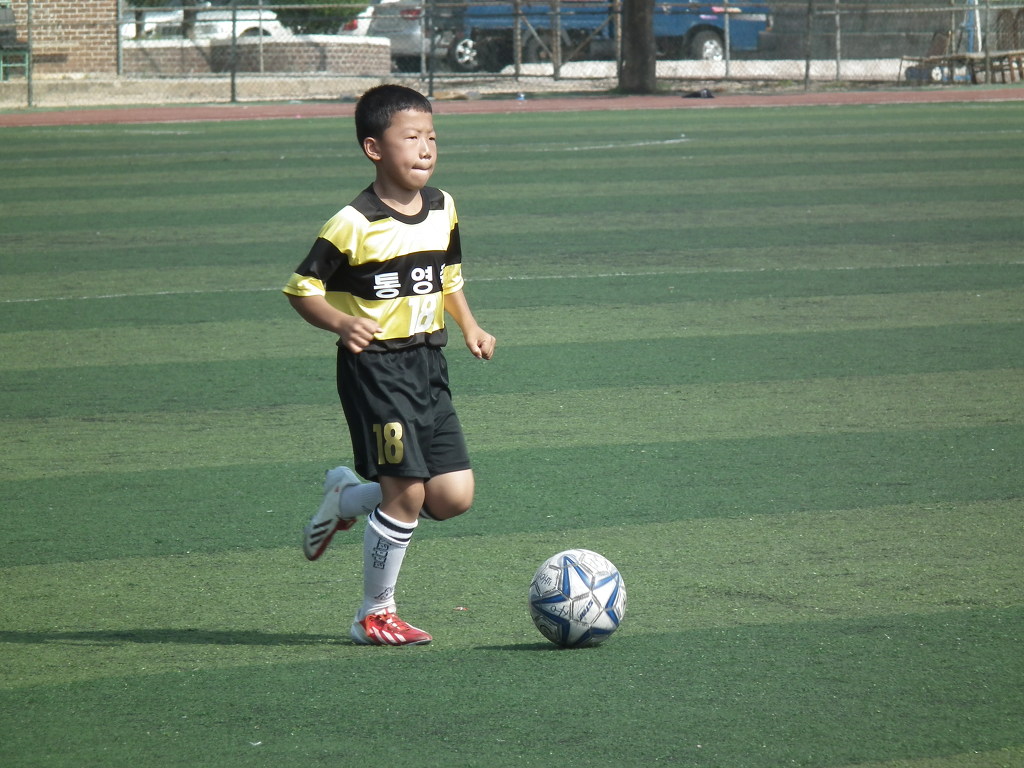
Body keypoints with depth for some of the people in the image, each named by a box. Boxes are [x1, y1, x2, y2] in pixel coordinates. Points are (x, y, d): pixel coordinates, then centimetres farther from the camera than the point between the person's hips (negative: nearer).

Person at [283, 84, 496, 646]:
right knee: (407, 492, -11)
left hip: (428, 364, 7)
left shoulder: (442, 209, 7)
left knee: (454, 496, 1)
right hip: (375, 367, -7)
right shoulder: (355, 224, -14)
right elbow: (301, 289, -10)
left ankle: (347, 498, 26)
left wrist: (469, 327, 10)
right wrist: (341, 323, -26)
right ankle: (375, 615, 6)